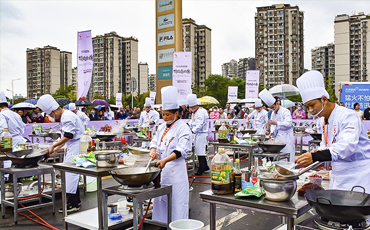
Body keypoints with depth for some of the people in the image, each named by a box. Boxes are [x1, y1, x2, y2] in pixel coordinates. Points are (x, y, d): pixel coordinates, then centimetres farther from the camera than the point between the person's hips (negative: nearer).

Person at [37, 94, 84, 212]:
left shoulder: (67, 116, -18)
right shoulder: (65, 116, 16)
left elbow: (68, 136, -23)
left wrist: (53, 146, -15)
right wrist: (58, 147, 22)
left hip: (76, 147, -11)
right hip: (71, 147, 11)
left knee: (70, 173, -9)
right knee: (69, 172, 15)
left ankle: (72, 204, -3)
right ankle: (76, 200, 24)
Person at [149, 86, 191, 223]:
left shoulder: (183, 128, -9)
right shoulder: (162, 127, 13)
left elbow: (181, 150, -17)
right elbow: (155, 142, 17)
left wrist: (165, 160, -28)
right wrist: (153, 150, -6)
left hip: (176, 171, -7)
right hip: (161, 170, 7)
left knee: (177, 202, -2)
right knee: (160, 200, 14)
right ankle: (161, 224, 28)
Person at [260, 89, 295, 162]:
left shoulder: (285, 111, -11)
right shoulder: (273, 113, 13)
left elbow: (288, 123, -24)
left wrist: (276, 123, -30)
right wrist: (272, 132, 1)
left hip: (287, 137, -7)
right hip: (278, 137, 7)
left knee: (287, 158, -6)